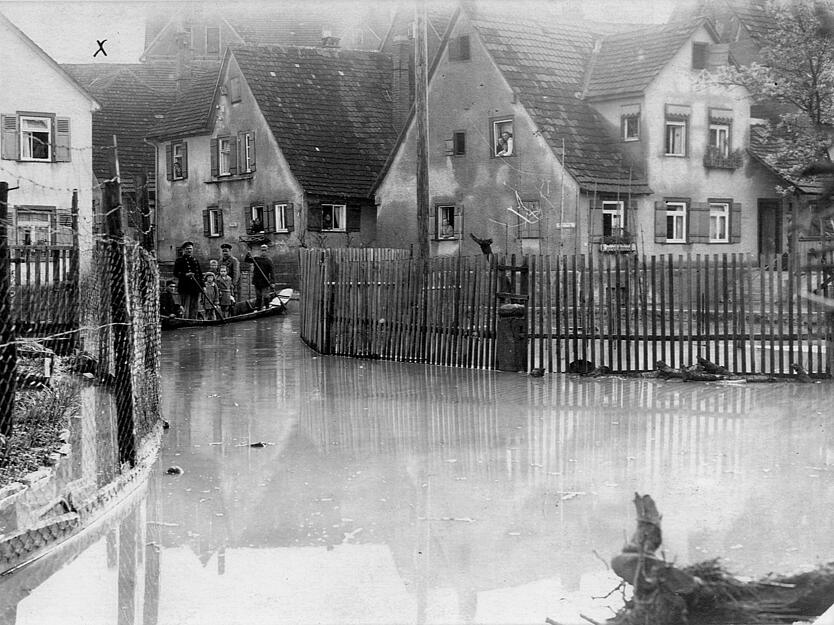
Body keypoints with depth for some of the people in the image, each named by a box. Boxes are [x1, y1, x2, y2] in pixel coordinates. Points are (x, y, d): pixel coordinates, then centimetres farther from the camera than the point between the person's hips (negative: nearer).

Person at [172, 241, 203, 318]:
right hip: (185, 288, -5)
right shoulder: (179, 261, 2)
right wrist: (185, 275, -22)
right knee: (186, 308, -8)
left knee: (194, 308, 6)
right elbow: (175, 274, -6)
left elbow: (200, 274, 21)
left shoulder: (196, 261, 19)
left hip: (195, 288, 6)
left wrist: (202, 286, 11)